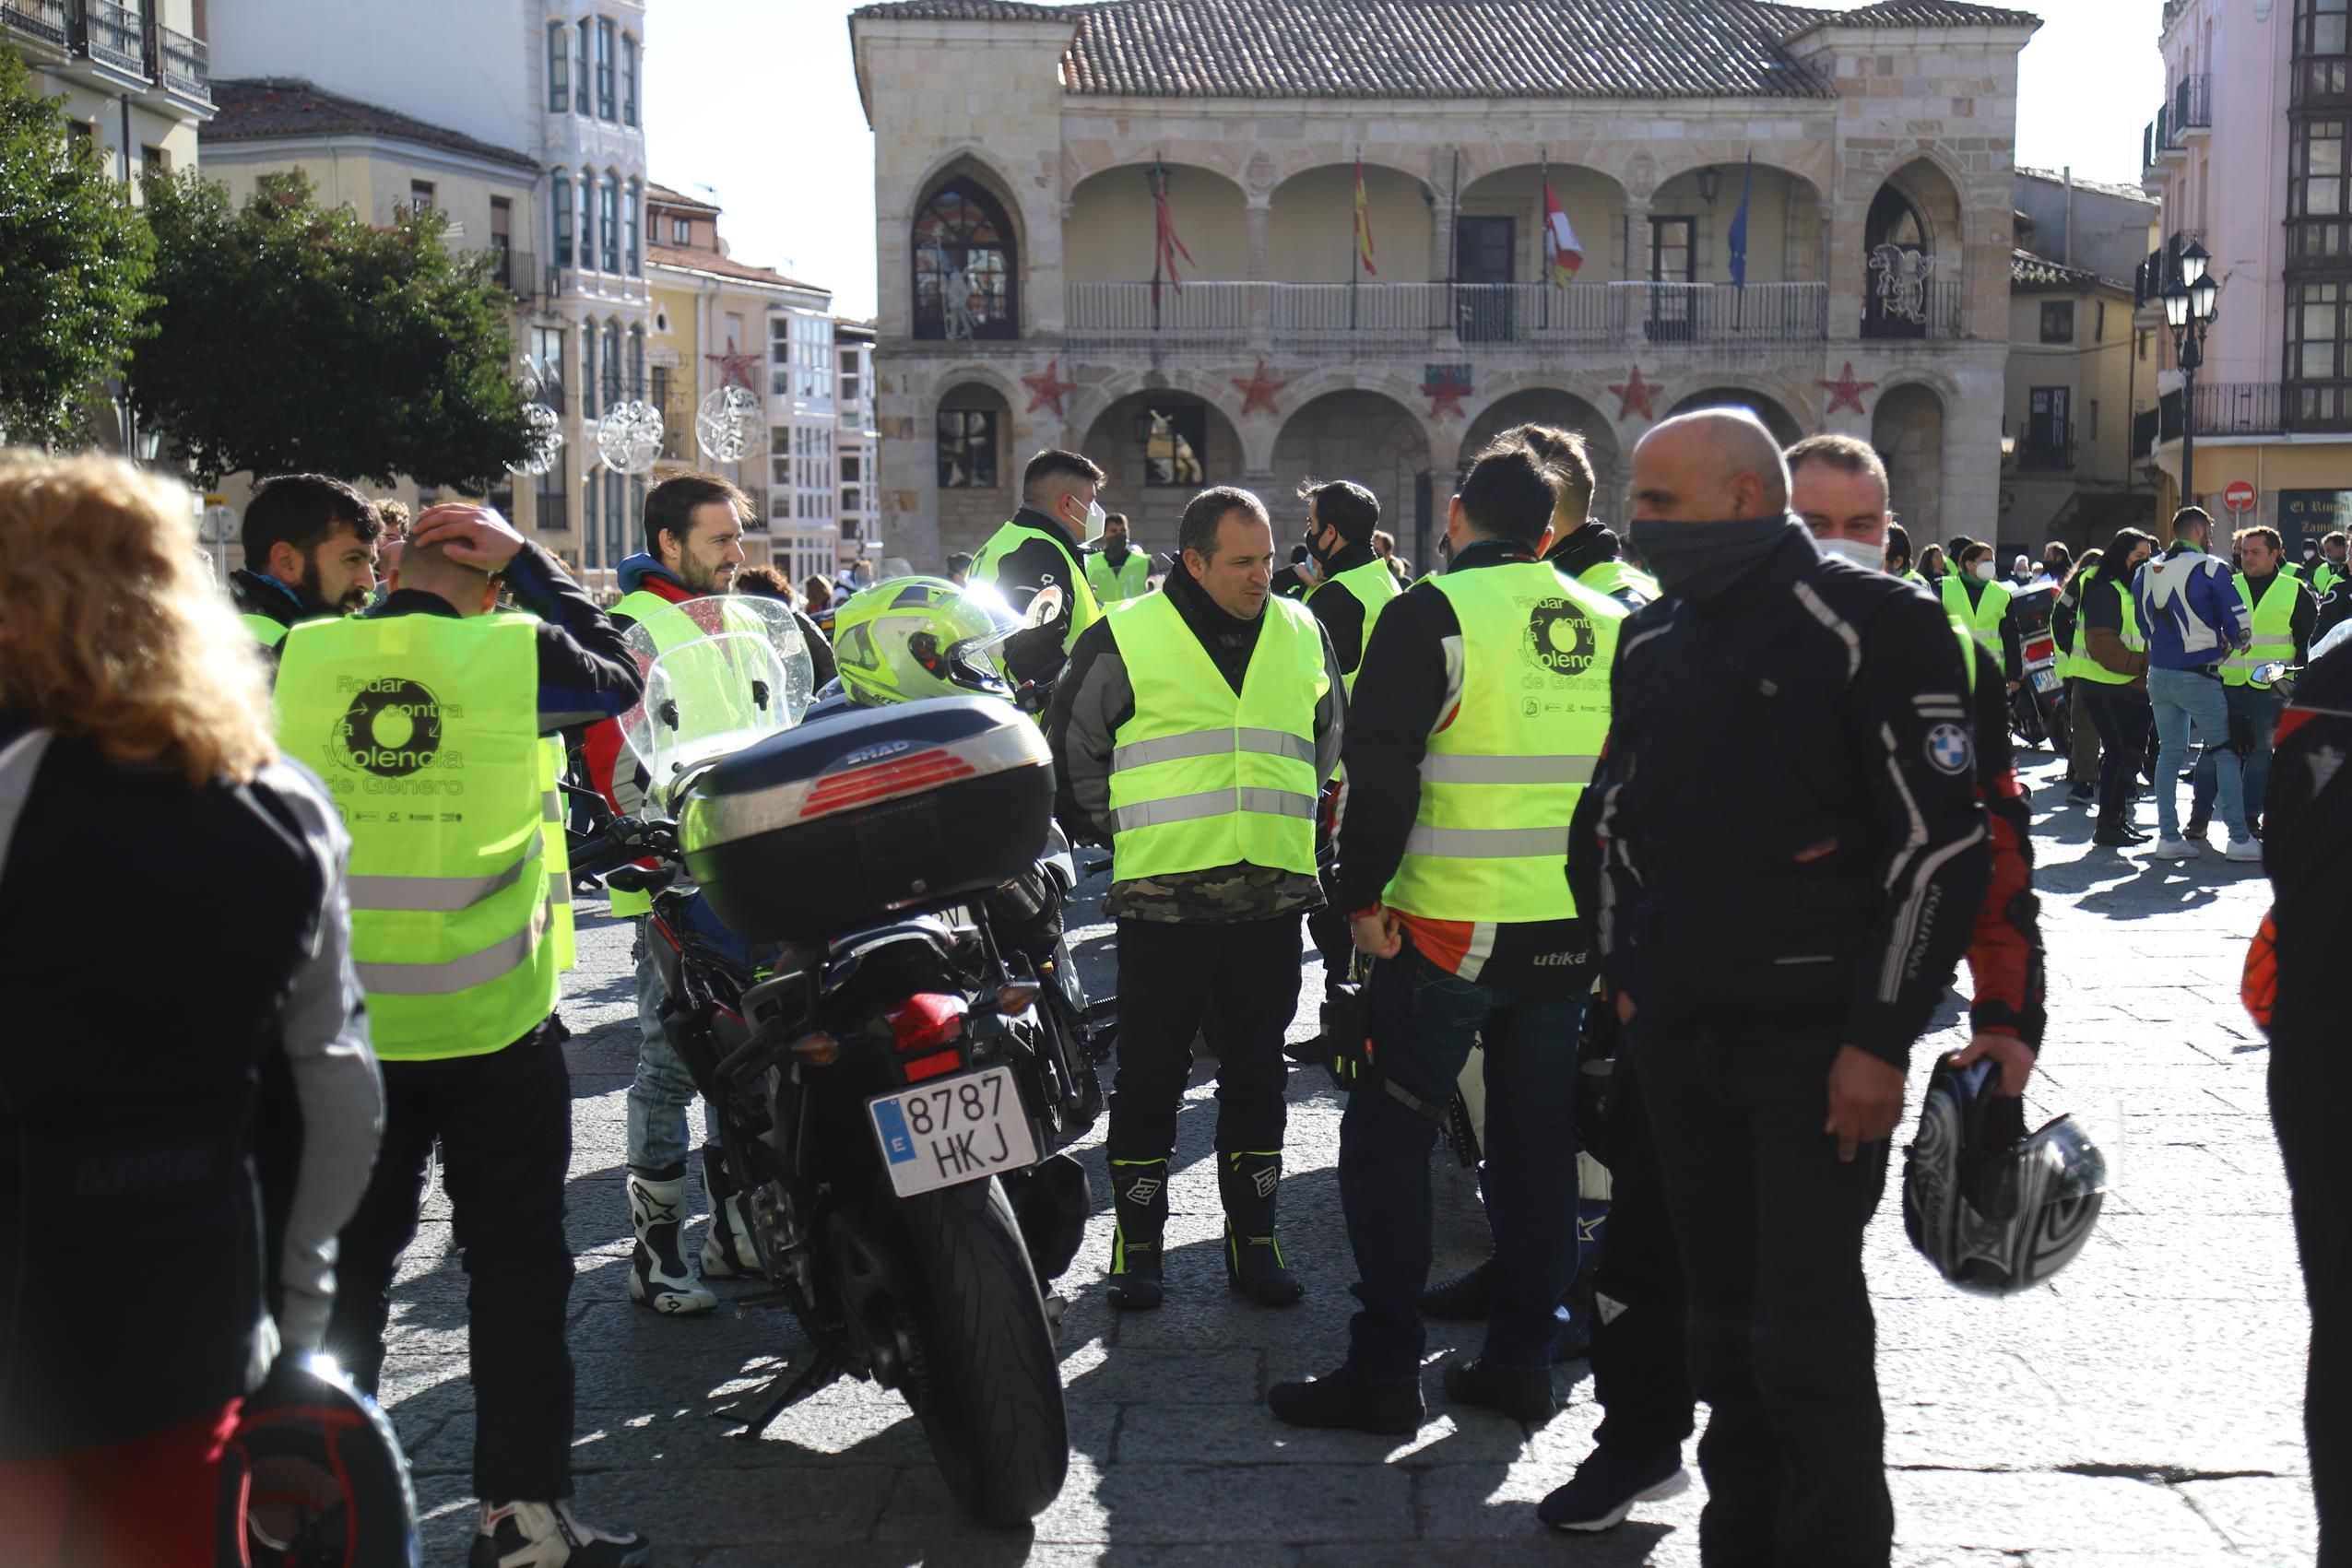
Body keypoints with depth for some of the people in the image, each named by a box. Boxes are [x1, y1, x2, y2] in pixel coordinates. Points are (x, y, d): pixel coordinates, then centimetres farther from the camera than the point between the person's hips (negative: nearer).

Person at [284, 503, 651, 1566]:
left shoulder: (301, 660, -3)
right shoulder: (519, 653, -10)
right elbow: (621, 678, 9)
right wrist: (529, 562, 10)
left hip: (340, 1028, 3)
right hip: (492, 1027, -3)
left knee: (348, 1263, 16)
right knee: (516, 1266, 7)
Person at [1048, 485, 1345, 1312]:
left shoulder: (1302, 634, 10)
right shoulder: (1125, 638, -3)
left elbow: (1328, 739, 26)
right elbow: (1070, 745, 8)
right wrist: (1114, 830, 8)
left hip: (1272, 897, 4)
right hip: (1163, 896, -3)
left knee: (1257, 1078, 11)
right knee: (1150, 1080, 3)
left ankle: (1255, 1242, 21)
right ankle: (1137, 1245, 15)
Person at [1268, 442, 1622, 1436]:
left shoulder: (1434, 615, -9)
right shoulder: (1613, 627, 9)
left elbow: (1380, 767, -16)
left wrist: (1364, 896, -9)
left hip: (1453, 926, -6)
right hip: (1575, 932, 6)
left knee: (1387, 1138, 3)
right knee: (1537, 1140, 14)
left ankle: (1384, 1372, 4)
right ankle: (1521, 1359, 20)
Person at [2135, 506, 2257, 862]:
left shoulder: (2145, 572, 7)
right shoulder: (2209, 569, -11)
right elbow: (2240, 626, -9)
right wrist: (2231, 647, 10)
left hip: (2158, 676, 6)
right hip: (2198, 677, -6)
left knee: (2169, 753, 11)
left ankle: (2168, 837, 8)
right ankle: (2240, 838, 2)